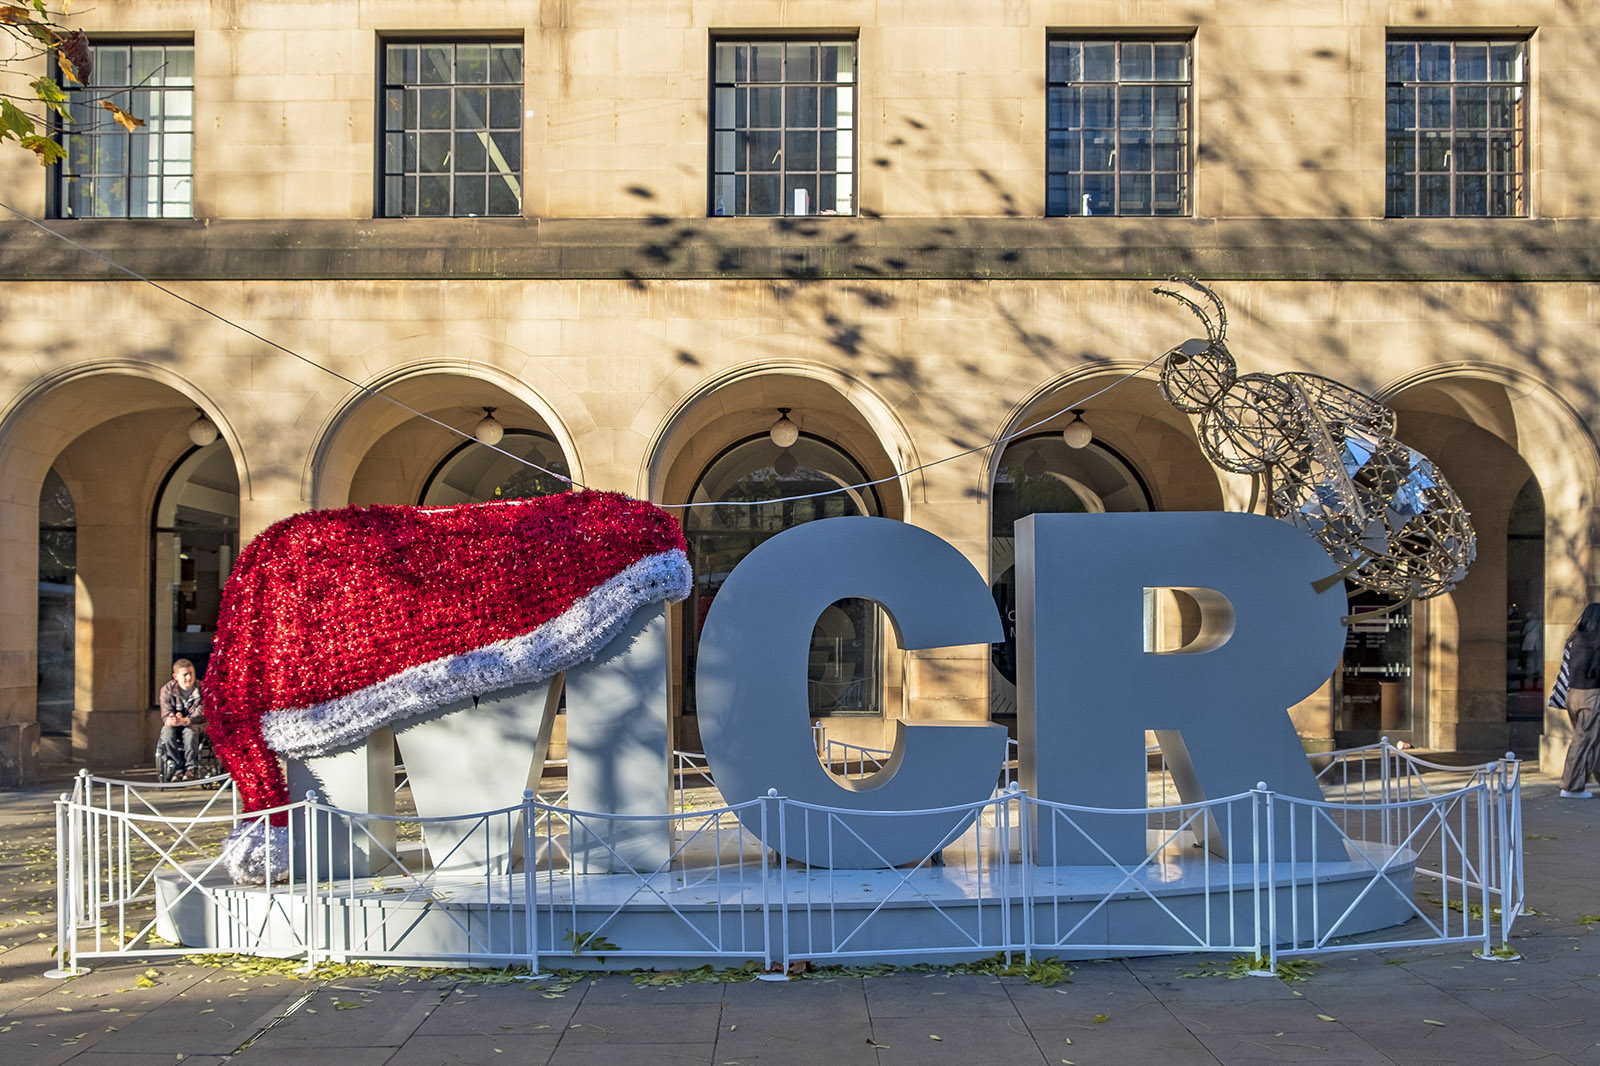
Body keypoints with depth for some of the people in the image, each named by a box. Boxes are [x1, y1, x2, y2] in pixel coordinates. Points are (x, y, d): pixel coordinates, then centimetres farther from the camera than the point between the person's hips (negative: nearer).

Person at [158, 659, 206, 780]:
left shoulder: (201, 689, -9)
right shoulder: (167, 689, -5)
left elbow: (200, 715, -17)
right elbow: (166, 714, -9)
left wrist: (185, 720, -38)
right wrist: (170, 719, -36)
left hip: (194, 724, -2)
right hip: (174, 725, 2)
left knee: (190, 732, -37)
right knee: (167, 735, -32)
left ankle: (191, 768, -26)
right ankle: (178, 767, -20)